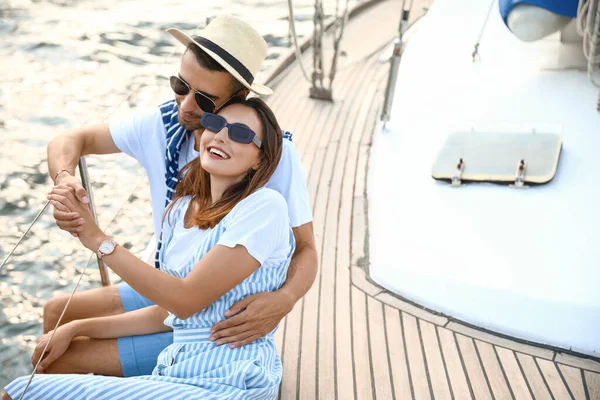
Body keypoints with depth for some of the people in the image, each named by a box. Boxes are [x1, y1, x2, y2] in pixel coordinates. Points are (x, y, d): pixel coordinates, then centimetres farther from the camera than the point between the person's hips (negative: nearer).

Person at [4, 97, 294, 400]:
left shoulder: (264, 206, -13)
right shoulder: (182, 208, 11)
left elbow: (186, 300, -16)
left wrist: (98, 239, -14)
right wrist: (76, 328, 12)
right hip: (178, 373, 7)